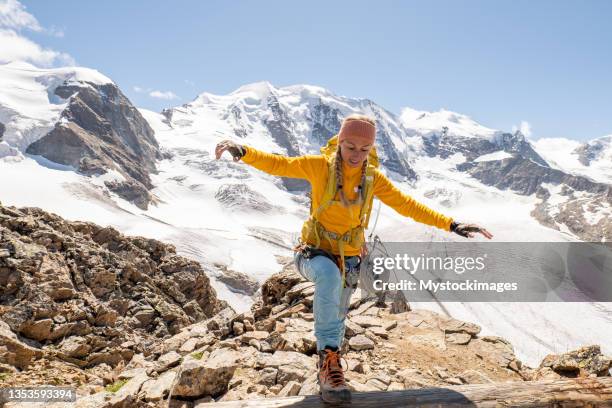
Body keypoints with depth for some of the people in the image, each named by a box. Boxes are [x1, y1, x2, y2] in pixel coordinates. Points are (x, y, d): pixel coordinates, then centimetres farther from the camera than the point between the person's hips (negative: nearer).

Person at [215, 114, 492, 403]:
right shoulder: (320, 166, -14)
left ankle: (328, 369, 43)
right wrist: (245, 152, -37)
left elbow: (408, 206, -4)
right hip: (316, 251, -3)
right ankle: (329, 357, -30)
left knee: (337, 318, 14)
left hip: (349, 257, 4)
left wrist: (450, 225, -11)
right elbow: (277, 164, -18)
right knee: (330, 275, -38)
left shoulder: (373, 179, -6)